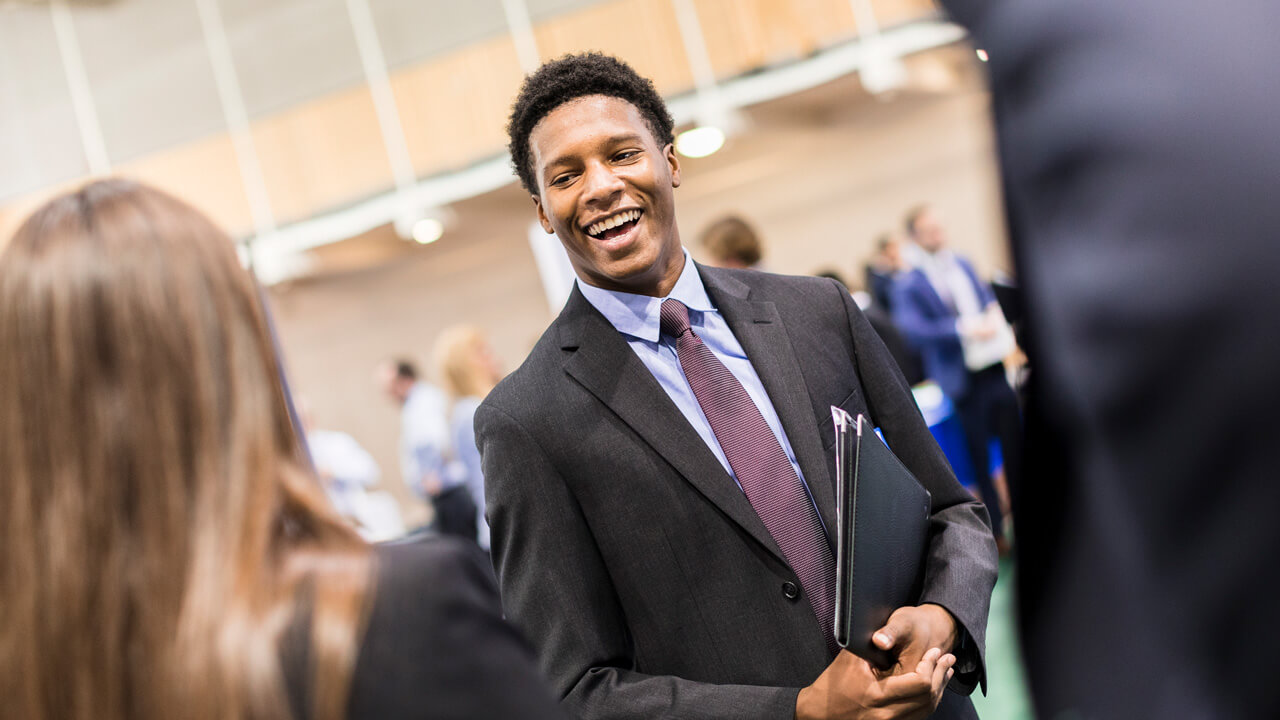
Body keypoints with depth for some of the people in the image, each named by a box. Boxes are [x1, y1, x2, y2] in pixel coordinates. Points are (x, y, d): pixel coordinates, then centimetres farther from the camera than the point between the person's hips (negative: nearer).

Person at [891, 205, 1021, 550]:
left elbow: (989, 298, 20)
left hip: (994, 367, 5)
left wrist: (994, 315, -3)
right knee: (980, 456, 4)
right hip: (964, 377, -5)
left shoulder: (963, 265, 11)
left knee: (1015, 441, 11)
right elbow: (912, 329, -21)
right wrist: (961, 328, -28)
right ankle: (996, 529, 17)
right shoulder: (907, 285, -9)